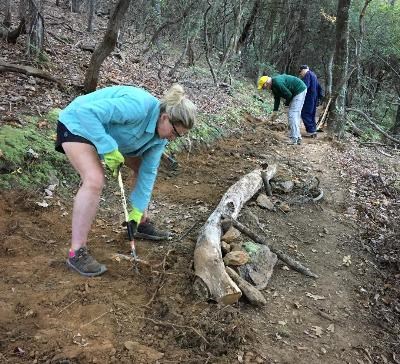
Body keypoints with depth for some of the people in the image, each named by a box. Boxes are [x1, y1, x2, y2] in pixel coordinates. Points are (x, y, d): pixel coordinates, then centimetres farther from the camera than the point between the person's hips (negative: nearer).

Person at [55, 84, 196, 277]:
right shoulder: (138, 106, -36)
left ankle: (141, 224, 27)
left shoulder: (160, 135, -9)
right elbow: (87, 111, -38)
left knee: (142, 167, 9)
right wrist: (109, 149, -39)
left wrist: (137, 211, -8)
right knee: (95, 180, -28)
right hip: (77, 124, -9)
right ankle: (76, 253, -21)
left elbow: (148, 172, -6)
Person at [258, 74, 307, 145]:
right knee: (295, 115, 11)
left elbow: (288, 94, -22)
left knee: (292, 114, -12)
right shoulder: (273, 86, 8)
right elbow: (277, 99, 16)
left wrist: (287, 103, -2)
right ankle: (298, 138, 15)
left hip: (300, 90, -10)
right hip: (298, 91, 10)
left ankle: (294, 139, -11)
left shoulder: (277, 83, -24)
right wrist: (274, 112, 14)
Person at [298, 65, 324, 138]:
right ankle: (313, 131, 13)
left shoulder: (307, 74, -7)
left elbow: (305, 86, -20)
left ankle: (311, 130, -14)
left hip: (309, 97, -10)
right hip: (315, 98, 10)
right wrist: (320, 96, 26)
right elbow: (319, 87, 26)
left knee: (305, 114, -9)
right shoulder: (313, 75, 23)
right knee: (312, 115, 13)